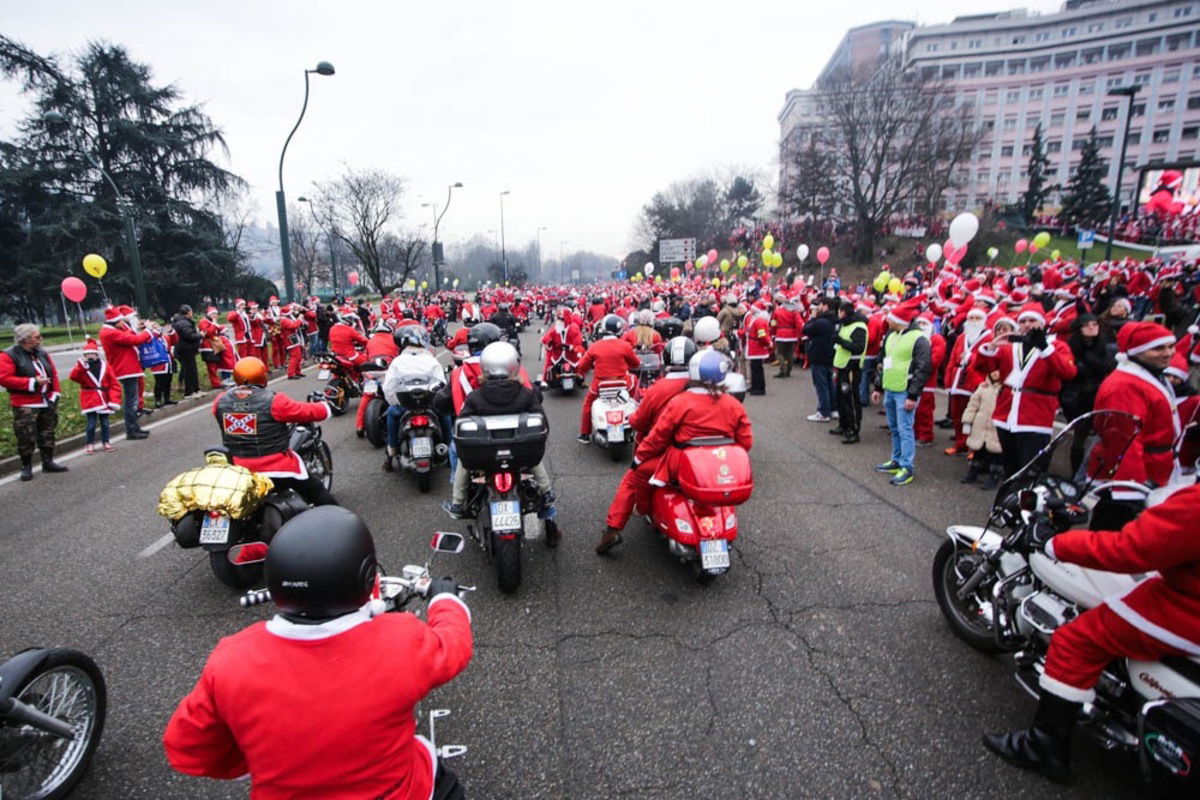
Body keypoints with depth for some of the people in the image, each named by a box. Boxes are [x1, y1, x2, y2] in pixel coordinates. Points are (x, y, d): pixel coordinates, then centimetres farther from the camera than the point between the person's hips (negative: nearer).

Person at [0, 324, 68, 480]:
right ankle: (26, 467, 10)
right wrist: (32, 382, -20)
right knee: (26, 437, -2)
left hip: (47, 403, 6)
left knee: (47, 434, 13)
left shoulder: (42, 354, 11)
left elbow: (53, 374, 15)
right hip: (25, 406, -6)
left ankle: (48, 462, 23)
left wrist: (55, 392, 3)